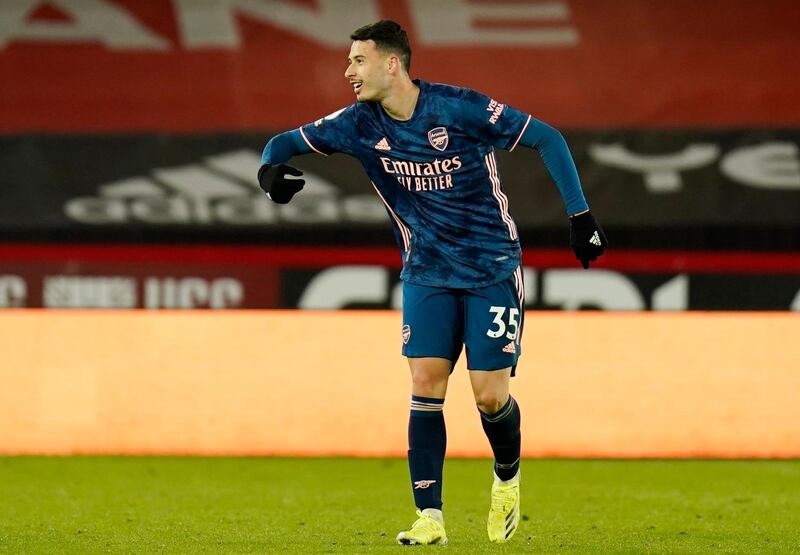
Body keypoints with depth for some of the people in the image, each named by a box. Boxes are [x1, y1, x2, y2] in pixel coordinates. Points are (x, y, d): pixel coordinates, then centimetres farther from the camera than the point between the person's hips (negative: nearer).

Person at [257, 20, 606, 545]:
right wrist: (271, 168, -22)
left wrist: (580, 216, -13)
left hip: (493, 269, -3)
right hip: (427, 274, 3)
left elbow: (547, 139, -11)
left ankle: (508, 480, 25)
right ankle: (430, 517, -5)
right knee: (426, 386, -9)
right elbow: (288, 142, 3)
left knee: (490, 395, -6)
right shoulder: (360, 124, -6)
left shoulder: (460, 108, -18)